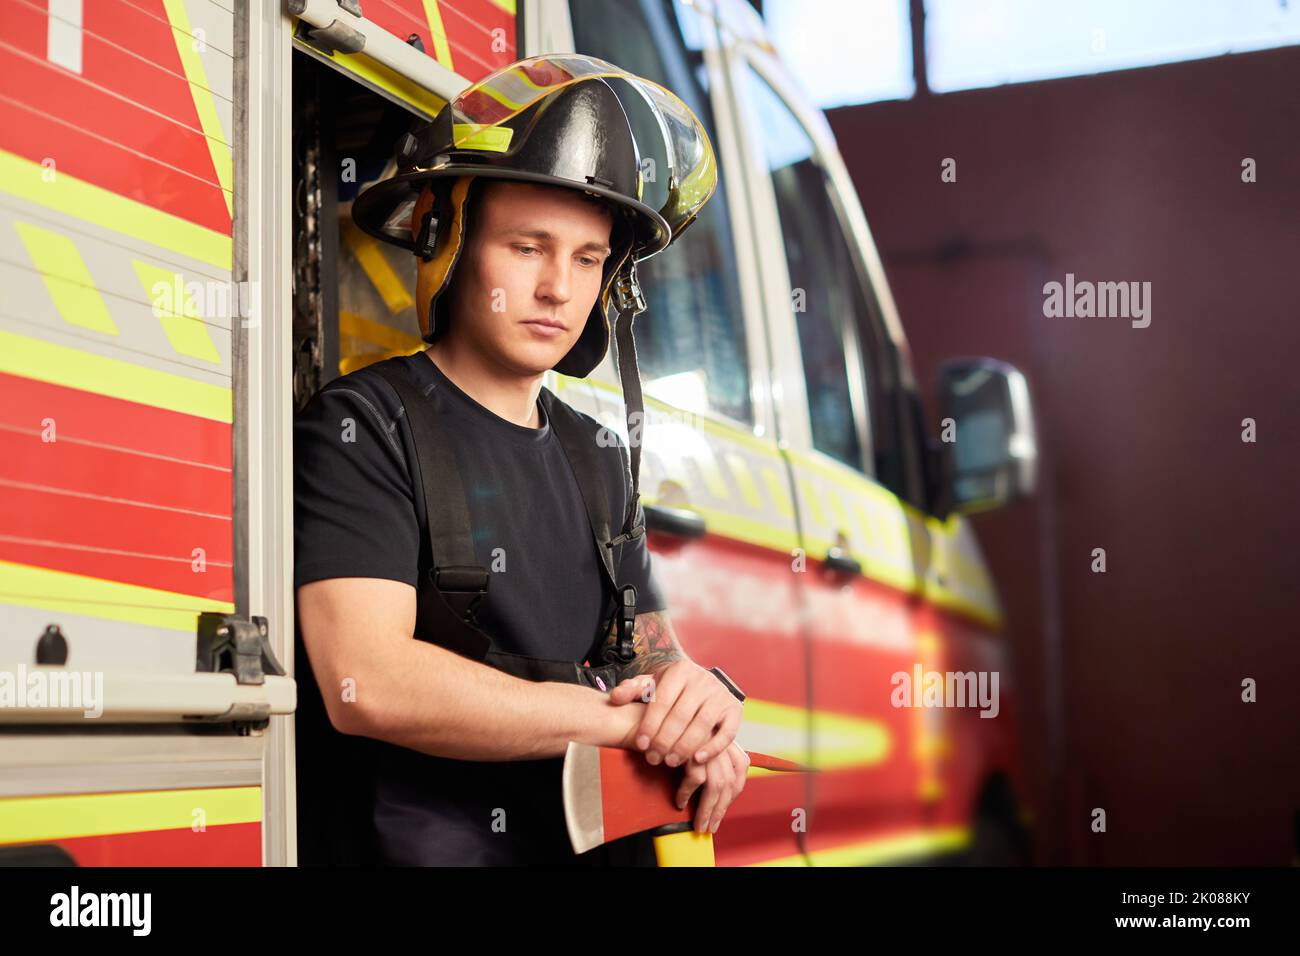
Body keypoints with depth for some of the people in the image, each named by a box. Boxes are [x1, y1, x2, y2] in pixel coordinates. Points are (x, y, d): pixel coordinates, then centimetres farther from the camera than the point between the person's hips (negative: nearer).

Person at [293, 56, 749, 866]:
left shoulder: (601, 457, 15)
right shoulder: (365, 428, -6)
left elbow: (655, 650, 16)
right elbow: (367, 683, -17)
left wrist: (702, 701, -8)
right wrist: (629, 719, -12)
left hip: (589, 843, 6)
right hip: (420, 841, -5)